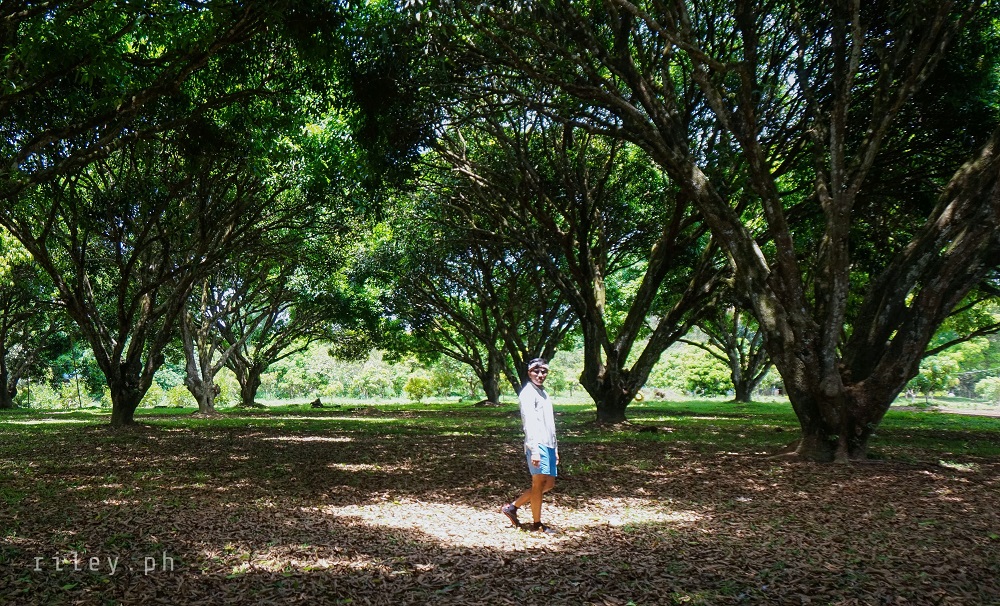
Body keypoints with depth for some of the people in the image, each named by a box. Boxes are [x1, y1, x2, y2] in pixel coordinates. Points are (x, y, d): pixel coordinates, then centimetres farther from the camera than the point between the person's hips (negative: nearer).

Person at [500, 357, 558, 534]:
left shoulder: (543, 393, 22)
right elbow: (529, 423, -17)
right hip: (537, 444, -9)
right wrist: (534, 450, -23)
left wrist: (555, 448, 23)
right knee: (539, 482, -3)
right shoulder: (528, 393, -8)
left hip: (548, 445, 9)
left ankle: (512, 506, 17)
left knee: (549, 483, 11)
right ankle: (536, 523, 9)